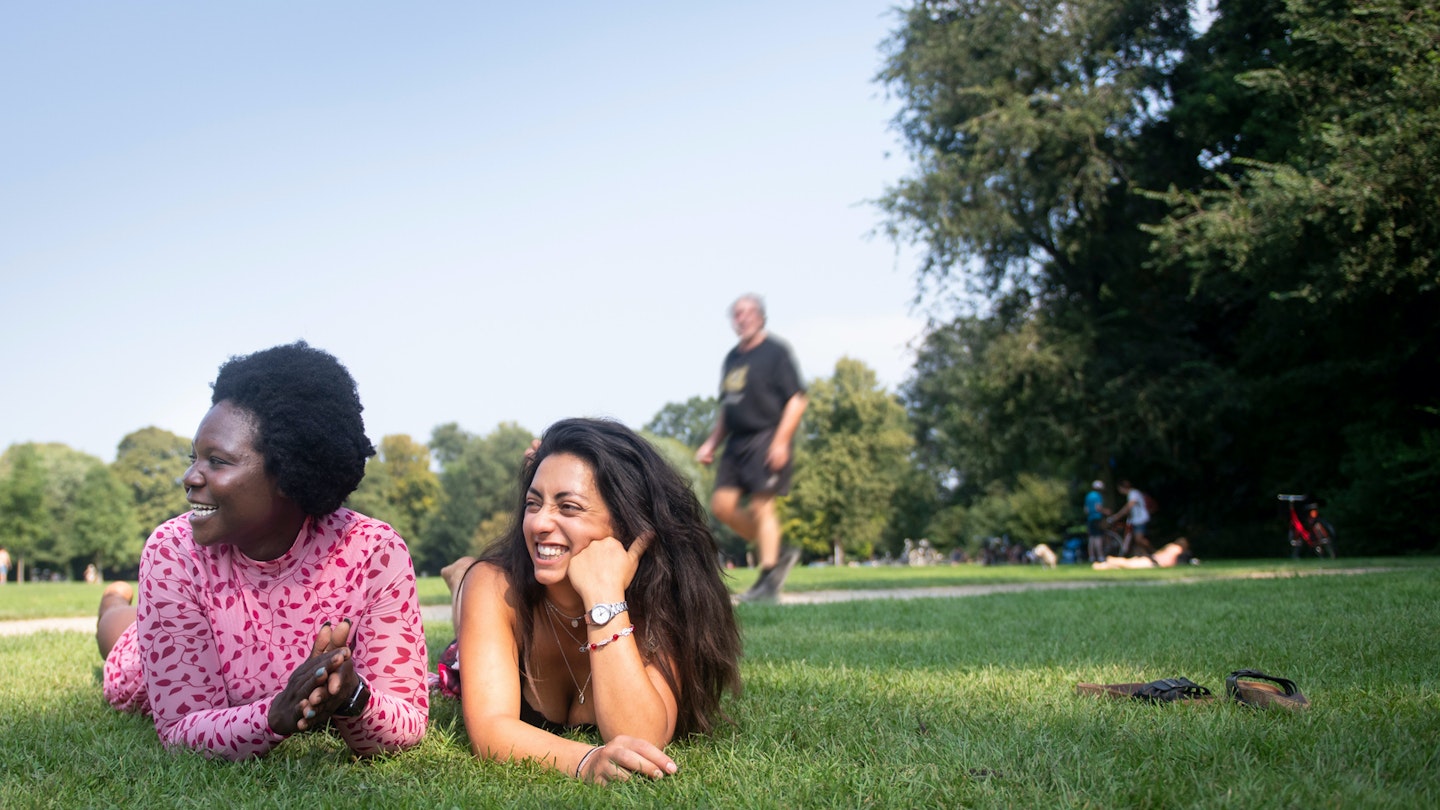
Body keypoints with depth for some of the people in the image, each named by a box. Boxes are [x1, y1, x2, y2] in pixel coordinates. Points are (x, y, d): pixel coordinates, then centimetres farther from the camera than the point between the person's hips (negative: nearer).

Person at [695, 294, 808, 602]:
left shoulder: (776, 351, -4)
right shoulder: (732, 358, 18)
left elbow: (797, 400, -10)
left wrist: (781, 441, -18)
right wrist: (712, 443, 19)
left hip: (767, 438, -8)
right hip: (737, 441, 8)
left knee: (761, 505, -10)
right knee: (722, 504, 0)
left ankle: (768, 582, -4)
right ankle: (777, 555, 13)